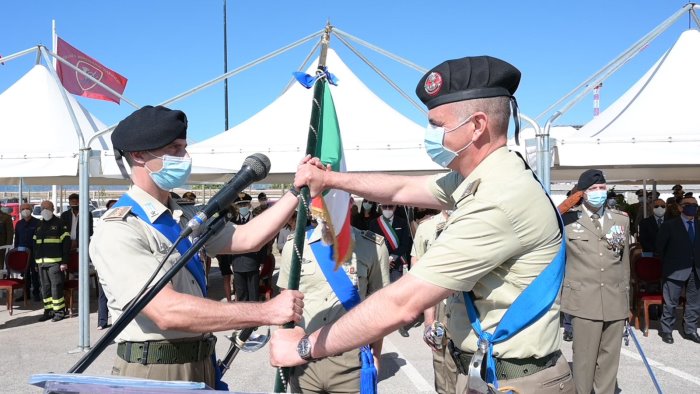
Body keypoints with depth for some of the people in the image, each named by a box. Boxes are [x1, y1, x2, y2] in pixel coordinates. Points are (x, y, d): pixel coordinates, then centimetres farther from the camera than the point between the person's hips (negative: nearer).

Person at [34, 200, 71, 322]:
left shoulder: (59, 223, -2)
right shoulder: (39, 225, 18)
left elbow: (66, 243, -7)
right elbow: (35, 244, 23)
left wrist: (64, 261, -13)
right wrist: (36, 259, 14)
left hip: (55, 262, -7)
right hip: (42, 262, 7)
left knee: (56, 286, -7)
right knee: (45, 287, 9)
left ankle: (59, 311, 1)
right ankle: (48, 311, 17)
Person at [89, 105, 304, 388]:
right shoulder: (118, 231, -19)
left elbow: (245, 239, 4)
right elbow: (168, 311, -28)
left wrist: (297, 192, -1)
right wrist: (267, 311, -29)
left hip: (201, 366, 8)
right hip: (152, 373, -7)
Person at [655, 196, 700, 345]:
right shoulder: (670, 225, -3)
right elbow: (659, 246, 0)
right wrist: (665, 264, 3)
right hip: (676, 270, -4)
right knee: (670, 303, 3)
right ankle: (666, 330, 15)